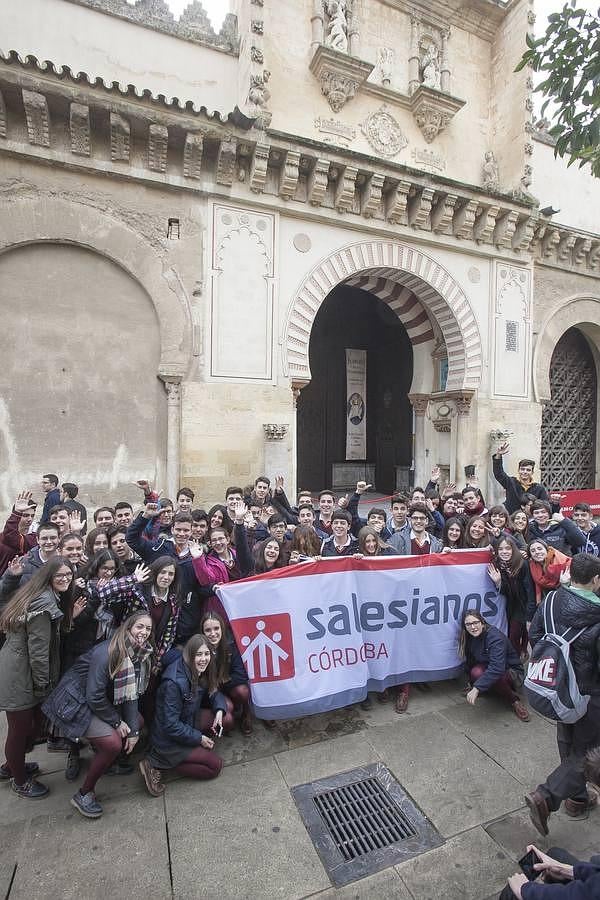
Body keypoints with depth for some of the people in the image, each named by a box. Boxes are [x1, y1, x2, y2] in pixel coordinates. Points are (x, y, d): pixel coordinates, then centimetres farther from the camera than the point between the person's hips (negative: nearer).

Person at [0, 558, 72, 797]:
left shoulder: (50, 598, 6)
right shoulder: (44, 603, -26)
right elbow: (38, 649, -22)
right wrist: (42, 685, -12)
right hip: (20, 677, -9)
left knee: (34, 724, 22)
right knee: (20, 729, 11)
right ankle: (20, 781, 32)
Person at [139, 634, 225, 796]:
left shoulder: (201, 673, -7)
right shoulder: (174, 683, -31)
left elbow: (213, 693, 6)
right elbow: (170, 725, -25)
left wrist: (219, 710, -15)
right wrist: (199, 738, -17)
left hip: (187, 725, 8)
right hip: (168, 741, -8)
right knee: (215, 765, -6)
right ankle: (156, 764, -2)